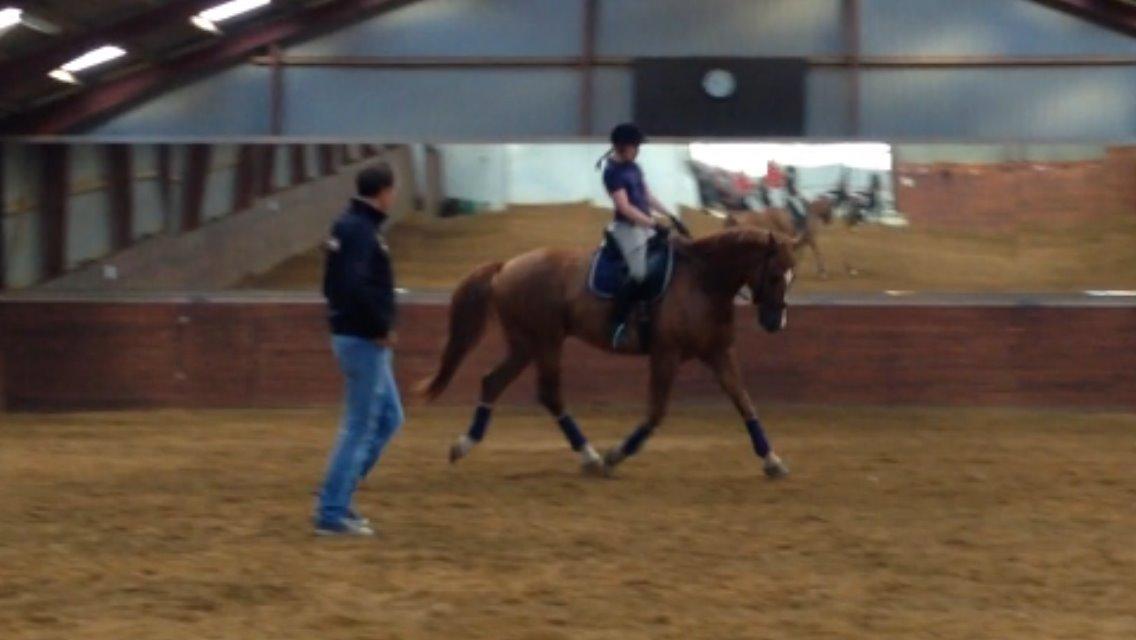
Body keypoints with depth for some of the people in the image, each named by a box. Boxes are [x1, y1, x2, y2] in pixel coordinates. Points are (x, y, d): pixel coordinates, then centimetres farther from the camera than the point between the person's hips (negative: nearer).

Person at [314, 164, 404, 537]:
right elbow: (357, 286, -30)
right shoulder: (361, 231, -17)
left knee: (389, 418, 17)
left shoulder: (350, 226, 13)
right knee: (359, 427, -4)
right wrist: (382, 326, -18)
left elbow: (334, 283, 20)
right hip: (364, 340, -10)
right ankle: (332, 513, 1)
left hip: (356, 336, 10)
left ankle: (338, 496, 17)